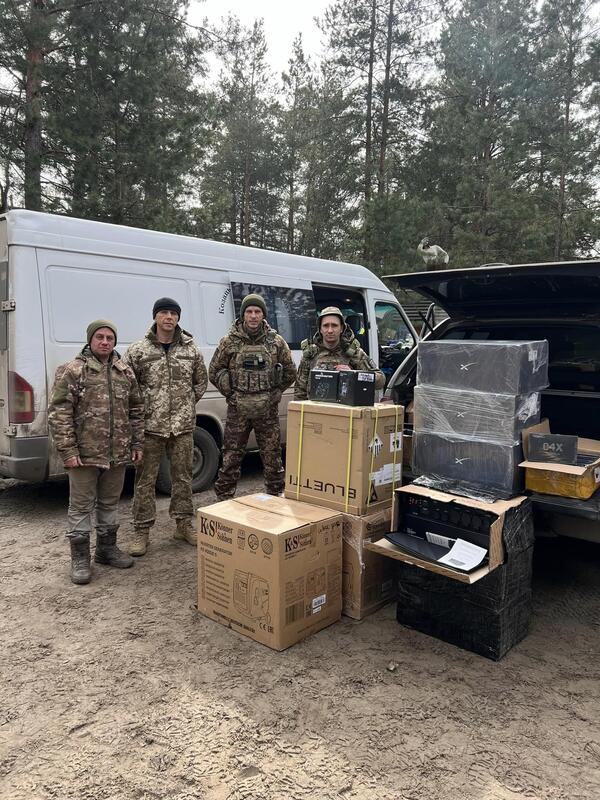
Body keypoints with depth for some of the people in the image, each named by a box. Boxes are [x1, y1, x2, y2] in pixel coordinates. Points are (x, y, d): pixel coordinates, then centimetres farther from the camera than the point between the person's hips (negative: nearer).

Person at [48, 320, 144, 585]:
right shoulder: (72, 371, -6)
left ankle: (107, 549, 33)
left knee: (110, 503, 17)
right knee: (81, 506, 5)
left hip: (118, 454, 5)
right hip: (84, 454, -5)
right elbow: (59, 413, -9)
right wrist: (68, 450, -14)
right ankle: (80, 559, 18)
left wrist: (137, 443, 10)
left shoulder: (125, 372, 9)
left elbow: (136, 410, 14)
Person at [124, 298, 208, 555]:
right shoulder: (138, 350, -4)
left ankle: (184, 524, 27)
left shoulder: (191, 349, 5)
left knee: (183, 476, 12)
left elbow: (201, 382, 15)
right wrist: (143, 406, 0)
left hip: (183, 425, 3)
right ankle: (141, 531, 17)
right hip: (150, 426, -2)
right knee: (145, 480, 5)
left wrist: (187, 404, 10)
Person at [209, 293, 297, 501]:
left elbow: (290, 373, 12)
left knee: (272, 457, 8)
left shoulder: (276, 341, 4)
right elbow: (214, 371, 8)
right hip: (238, 410, -1)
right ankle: (224, 500, 16)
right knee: (231, 458, 4)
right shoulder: (229, 341, 1)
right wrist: (230, 393, 2)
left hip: (268, 410, 1)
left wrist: (275, 393, 5)